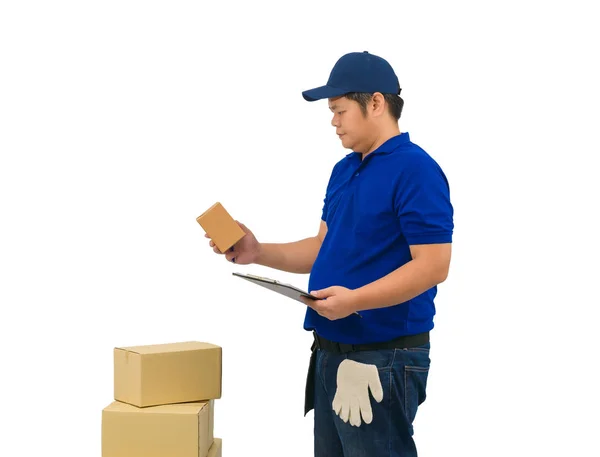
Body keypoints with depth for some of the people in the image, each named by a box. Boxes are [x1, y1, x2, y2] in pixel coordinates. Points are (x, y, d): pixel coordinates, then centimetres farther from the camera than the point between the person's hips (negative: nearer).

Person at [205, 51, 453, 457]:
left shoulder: (415, 169, -16)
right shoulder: (344, 170, 13)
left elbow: (433, 266, -21)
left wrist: (356, 299, -28)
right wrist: (259, 254, 5)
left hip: (383, 358, -9)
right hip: (331, 351, 9)